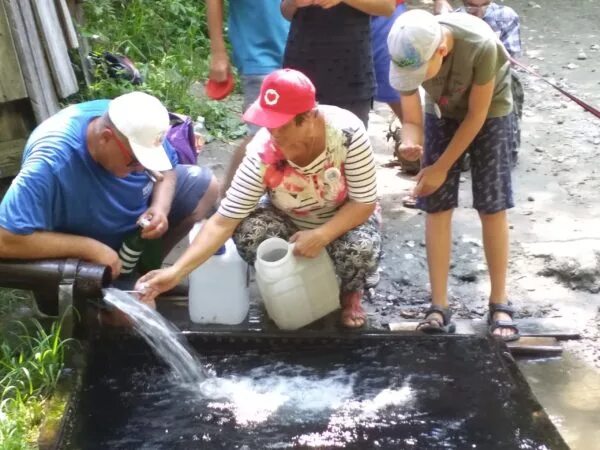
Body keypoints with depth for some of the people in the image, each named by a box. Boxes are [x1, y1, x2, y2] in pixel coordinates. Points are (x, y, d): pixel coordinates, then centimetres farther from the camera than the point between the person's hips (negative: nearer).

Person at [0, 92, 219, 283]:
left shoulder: (135, 128, -23)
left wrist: (160, 207, -25)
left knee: (205, 186, 1)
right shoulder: (51, 163, -41)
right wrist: (90, 248, -39)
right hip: (85, 257, -6)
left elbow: (166, 168, -3)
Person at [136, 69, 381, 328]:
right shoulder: (262, 154, -30)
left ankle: (351, 292, 5)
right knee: (247, 232, -28)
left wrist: (321, 236, -37)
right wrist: (176, 271, -38)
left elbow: (364, 203, -23)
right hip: (289, 222, 1)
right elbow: (223, 221, -29)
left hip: (346, 219, -1)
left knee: (360, 249, -33)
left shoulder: (347, 131, -32)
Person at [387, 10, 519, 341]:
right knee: (436, 207, -5)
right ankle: (439, 307, 1)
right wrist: (410, 144, -41)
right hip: (443, 111, 3)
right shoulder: (409, 52, -28)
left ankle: (499, 303, 7)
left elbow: (476, 115, -25)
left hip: (489, 111, -3)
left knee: (492, 208, -7)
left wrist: (441, 167, -21)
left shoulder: (480, 45, -38)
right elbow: (412, 120, -17)